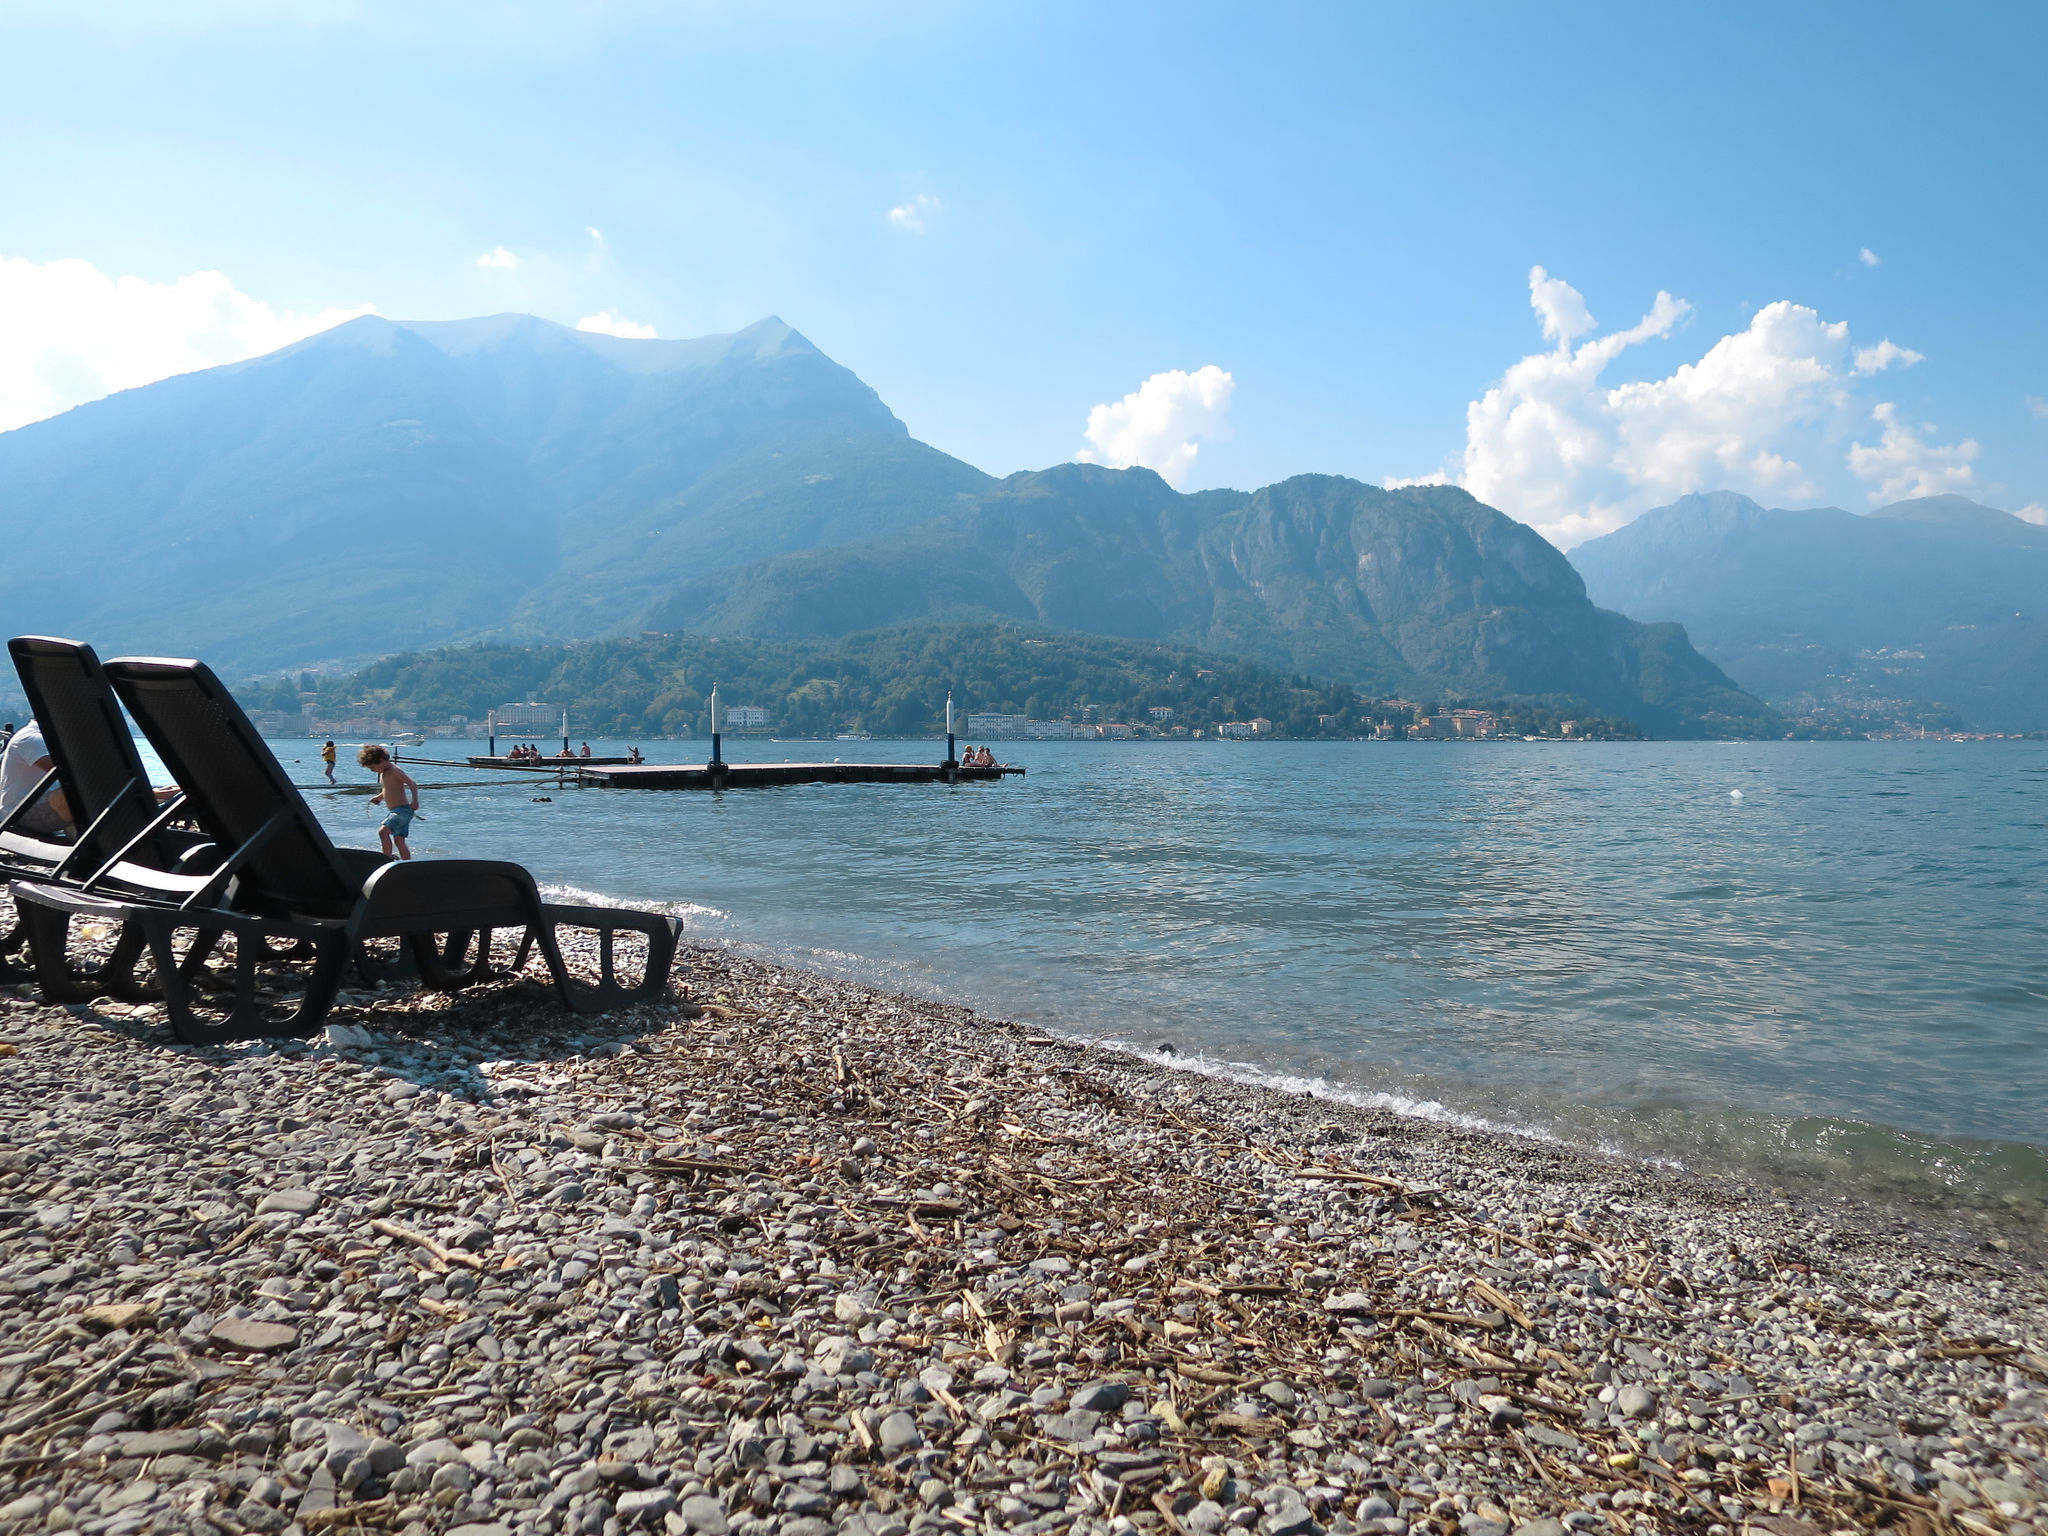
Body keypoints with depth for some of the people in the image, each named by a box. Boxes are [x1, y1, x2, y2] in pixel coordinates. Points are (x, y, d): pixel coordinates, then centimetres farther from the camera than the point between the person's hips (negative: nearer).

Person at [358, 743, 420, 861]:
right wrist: (379, 797, 15)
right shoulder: (383, 773, 14)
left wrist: (415, 800, -36)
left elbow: (412, 783, -23)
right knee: (399, 841, 11)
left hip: (402, 810, -10)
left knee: (382, 831, -25)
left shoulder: (394, 770, -14)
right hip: (395, 811, 10)